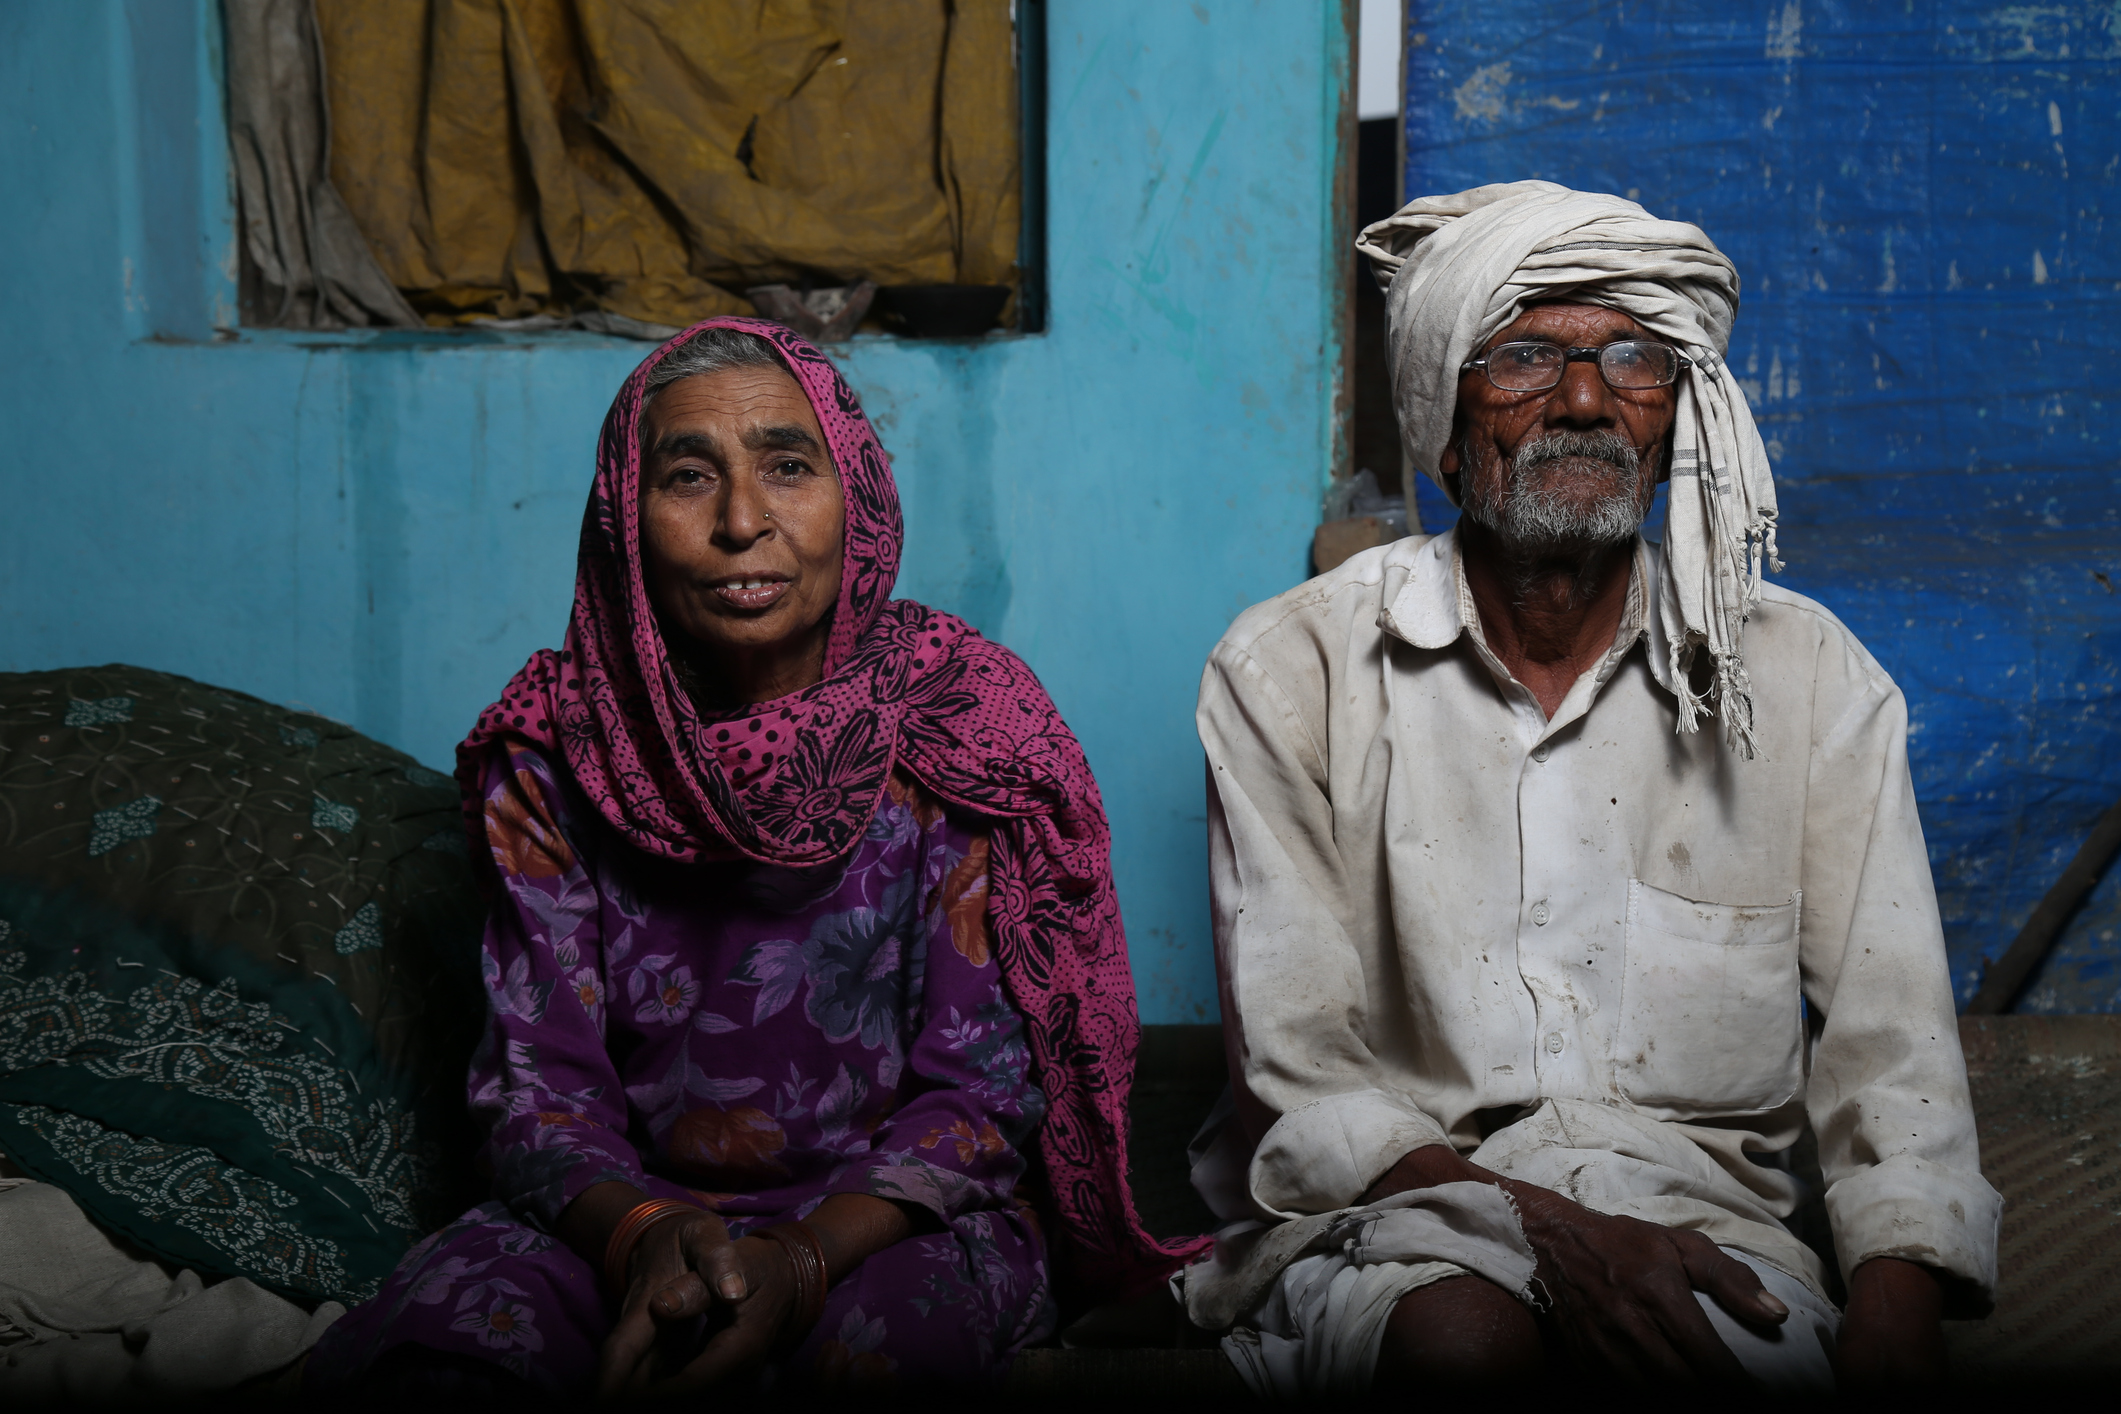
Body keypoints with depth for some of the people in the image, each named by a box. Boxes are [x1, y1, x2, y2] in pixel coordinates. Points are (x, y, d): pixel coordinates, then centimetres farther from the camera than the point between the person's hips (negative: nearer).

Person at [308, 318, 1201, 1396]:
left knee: (869, 1343, -36)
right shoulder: (556, 750, -2)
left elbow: (981, 1088, -7)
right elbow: (537, 1081, -2)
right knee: (413, 1344, -27)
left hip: (891, 1216, -1)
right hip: (628, 1208, 2)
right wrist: (642, 1234, -25)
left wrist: (802, 1261, -25)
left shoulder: (957, 725, -7)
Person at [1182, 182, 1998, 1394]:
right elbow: (1299, 1084, -4)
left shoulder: (1810, 680, 6)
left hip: (1701, 1205, 2)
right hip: (1394, 1218, -1)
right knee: (1467, 1337, -35)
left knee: (1765, 1351, -32)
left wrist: (1894, 1316, -17)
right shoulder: (1290, 673, 0)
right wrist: (1552, 1233, -19)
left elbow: (1891, 1059, 2)